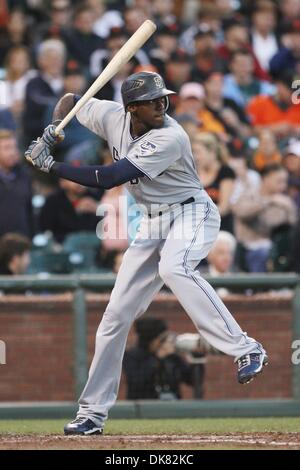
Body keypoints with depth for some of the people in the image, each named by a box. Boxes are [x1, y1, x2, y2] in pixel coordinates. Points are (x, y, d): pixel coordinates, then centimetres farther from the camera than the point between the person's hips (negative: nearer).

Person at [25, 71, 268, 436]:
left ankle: (245, 349, -37)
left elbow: (107, 179, -29)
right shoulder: (113, 117, -6)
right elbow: (72, 101, 14)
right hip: (153, 223, 7)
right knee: (117, 314, 3)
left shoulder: (169, 138, -27)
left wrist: (50, 166, -24)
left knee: (173, 268, -39)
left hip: (192, 213, -7)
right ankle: (93, 412, 12)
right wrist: (52, 130, -6)